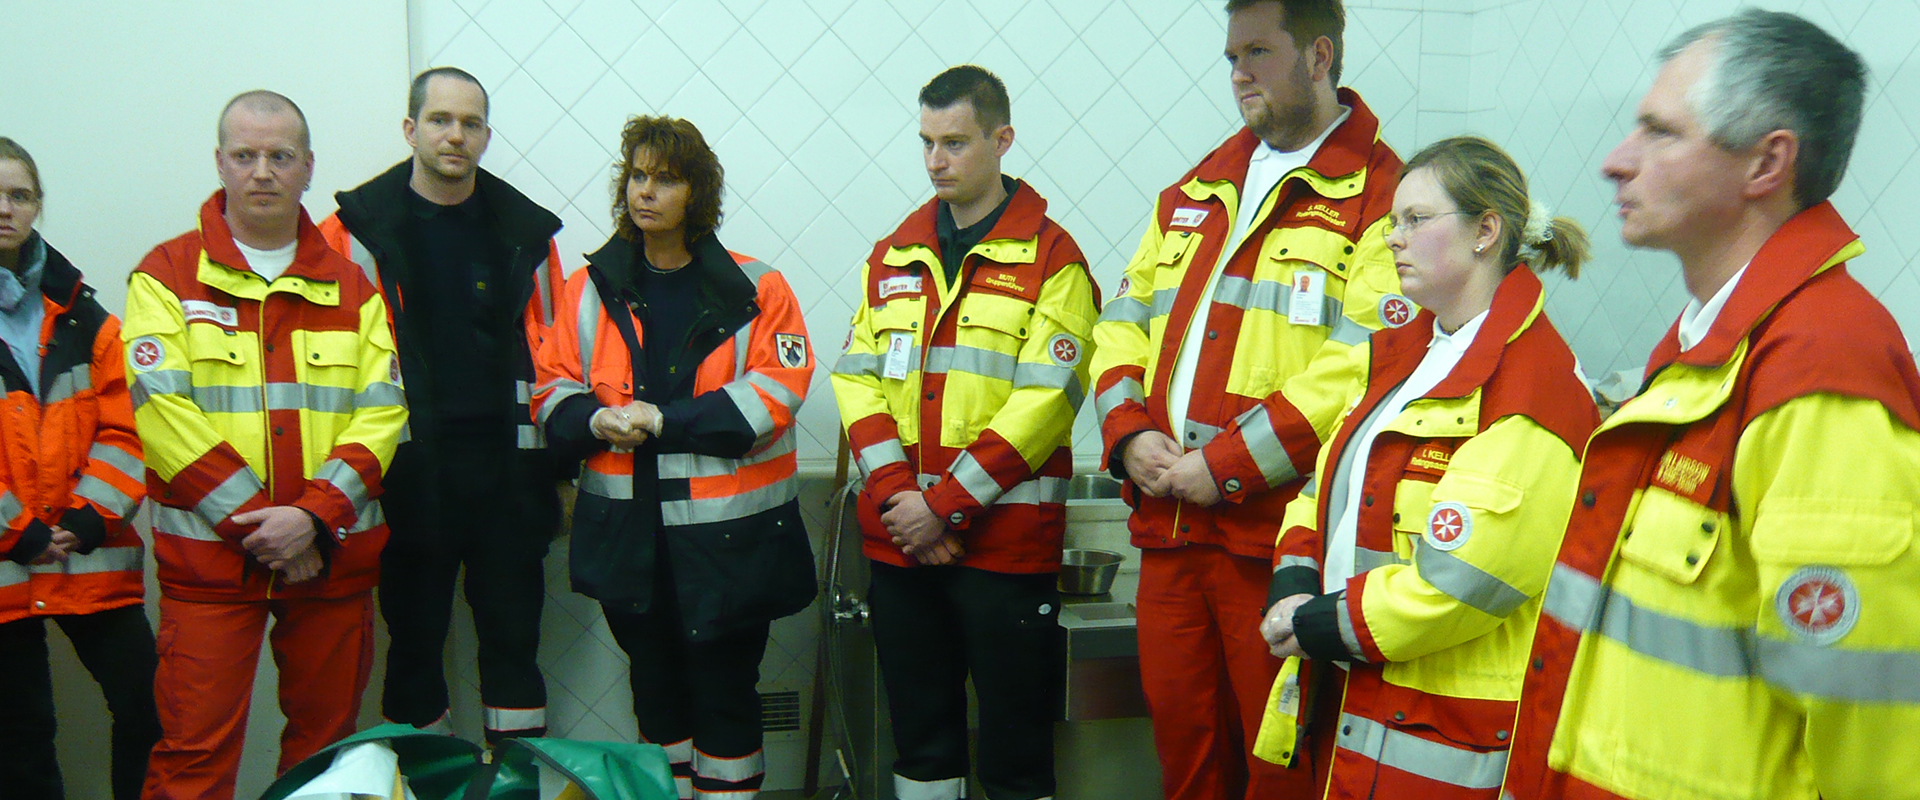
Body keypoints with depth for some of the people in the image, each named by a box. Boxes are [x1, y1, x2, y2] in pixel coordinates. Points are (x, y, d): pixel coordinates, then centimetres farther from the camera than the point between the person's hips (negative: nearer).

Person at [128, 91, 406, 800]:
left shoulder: (350, 284, 9)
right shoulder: (167, 274, 2)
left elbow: (382, 412, 0)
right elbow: (163, 411, -9)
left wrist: (314, 515, -14)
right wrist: (256, 522, -15)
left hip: (334, 555, 3)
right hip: (206, 556, -2)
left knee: (327, 743, 12)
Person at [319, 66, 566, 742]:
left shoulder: (524, 232, 8)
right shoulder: (359, 229, 1)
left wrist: (561, 464, 8)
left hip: (506, 465, 2)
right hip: (408, 472, -2)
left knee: (513, 635, 9)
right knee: (414, 639, 9)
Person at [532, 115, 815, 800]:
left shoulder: (753, 289, -3)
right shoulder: (590, 289, 7)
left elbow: (777, 389, -12)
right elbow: (553, 389, 10)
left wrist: (665, 421, -18)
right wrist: (594, 419, -14)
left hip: (727, 534, -3)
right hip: (627, 531, 3)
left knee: (726, 692, 5)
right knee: (655, 686, 16)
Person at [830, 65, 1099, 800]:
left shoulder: (1050, 257, -5)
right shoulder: (894, 255, 12)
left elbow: (1045, 399, -12)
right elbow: (857, 378, 7)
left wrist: (945, 505, -15)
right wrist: (897, 494, -8)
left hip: (1004, 539, -5)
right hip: (899, 541, 5)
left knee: (1014, 740, 5)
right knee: (919, 731, 15)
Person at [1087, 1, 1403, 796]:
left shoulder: (1379, 197, -6)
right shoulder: (1194, 192, 17)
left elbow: (1361, 365, -17)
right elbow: (1123, 320, 17)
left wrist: (1228, 464, -18)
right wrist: (1129, 431, -1)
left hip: (1276, 535, -6)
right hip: (1166, 525, 7)